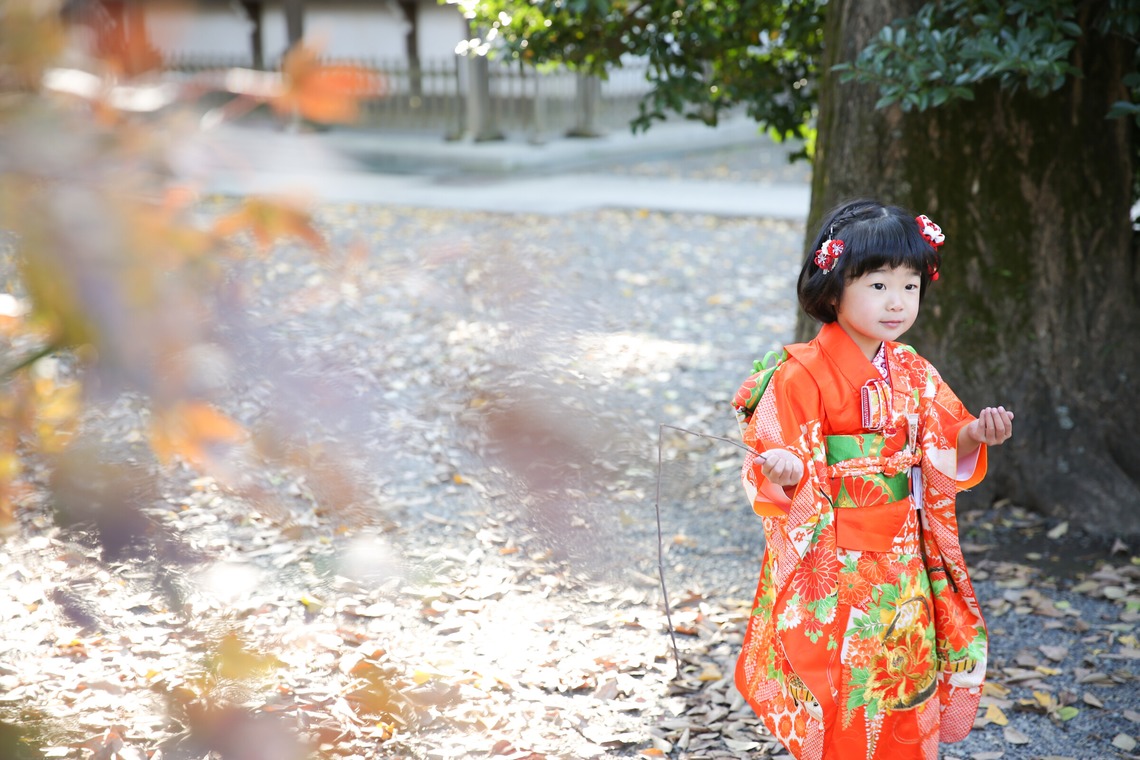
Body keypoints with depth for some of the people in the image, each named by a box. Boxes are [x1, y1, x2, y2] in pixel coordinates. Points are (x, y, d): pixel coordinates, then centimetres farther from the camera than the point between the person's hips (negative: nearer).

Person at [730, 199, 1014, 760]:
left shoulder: (913, 374, 6)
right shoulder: (803, 374, -14)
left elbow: (944, 449, 11)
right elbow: (779, 453, -15)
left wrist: (975, 434, -9)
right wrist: (783, 471, -37)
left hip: (903, 557, 6)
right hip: (833, 561, -6)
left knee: (905, 674, 13)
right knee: (840, 684, 2)